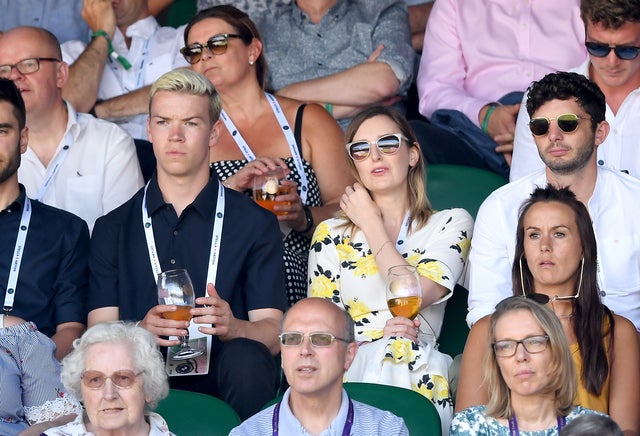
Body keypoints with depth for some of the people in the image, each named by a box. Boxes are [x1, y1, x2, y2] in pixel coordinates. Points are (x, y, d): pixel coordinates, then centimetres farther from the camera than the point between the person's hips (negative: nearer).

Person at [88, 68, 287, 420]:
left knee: (246, 359, -33)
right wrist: (142, 331, -19)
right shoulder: (113, 229, 15)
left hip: (225, 389, 1)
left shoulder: (255, 223, 12)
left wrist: (232, 327, -21)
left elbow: (273, 333, 3)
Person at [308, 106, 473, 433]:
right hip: (351, 374, 0)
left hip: (418, 381, 0)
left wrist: (371, 223, 8)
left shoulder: (451, 224, 14)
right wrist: (374, 333, -9)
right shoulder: (331, 234, 19)